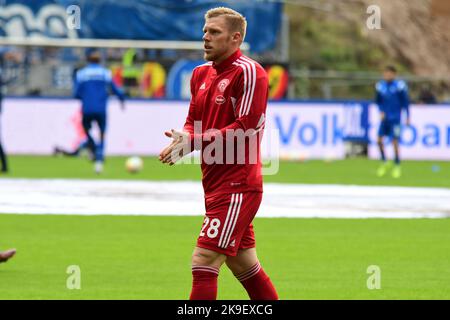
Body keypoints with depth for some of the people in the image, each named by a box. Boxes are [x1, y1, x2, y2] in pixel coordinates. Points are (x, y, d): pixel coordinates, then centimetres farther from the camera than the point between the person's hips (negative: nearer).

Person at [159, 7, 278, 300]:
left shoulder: (248, 72, -12)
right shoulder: (201, 74, 14)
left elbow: (248, 127, -19)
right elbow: (194, 120, 21)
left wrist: (195, 142, -20)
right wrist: (183, 139, -3)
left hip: (237, 187, -9)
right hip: (216, 185, 9)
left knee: (203, 262, -13)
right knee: (246, 267, 15)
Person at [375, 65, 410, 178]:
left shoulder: (400, 86, -10)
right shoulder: (380, 86, 2)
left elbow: (405, 102, -3)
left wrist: (407, 117, -1)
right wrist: (381, 111, -2)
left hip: (395, 118, -4)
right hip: (385, 117, 4)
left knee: (395, 141, -5)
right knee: (379, 139, -2)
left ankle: (397, 166, 9)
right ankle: (385, 163, 17)